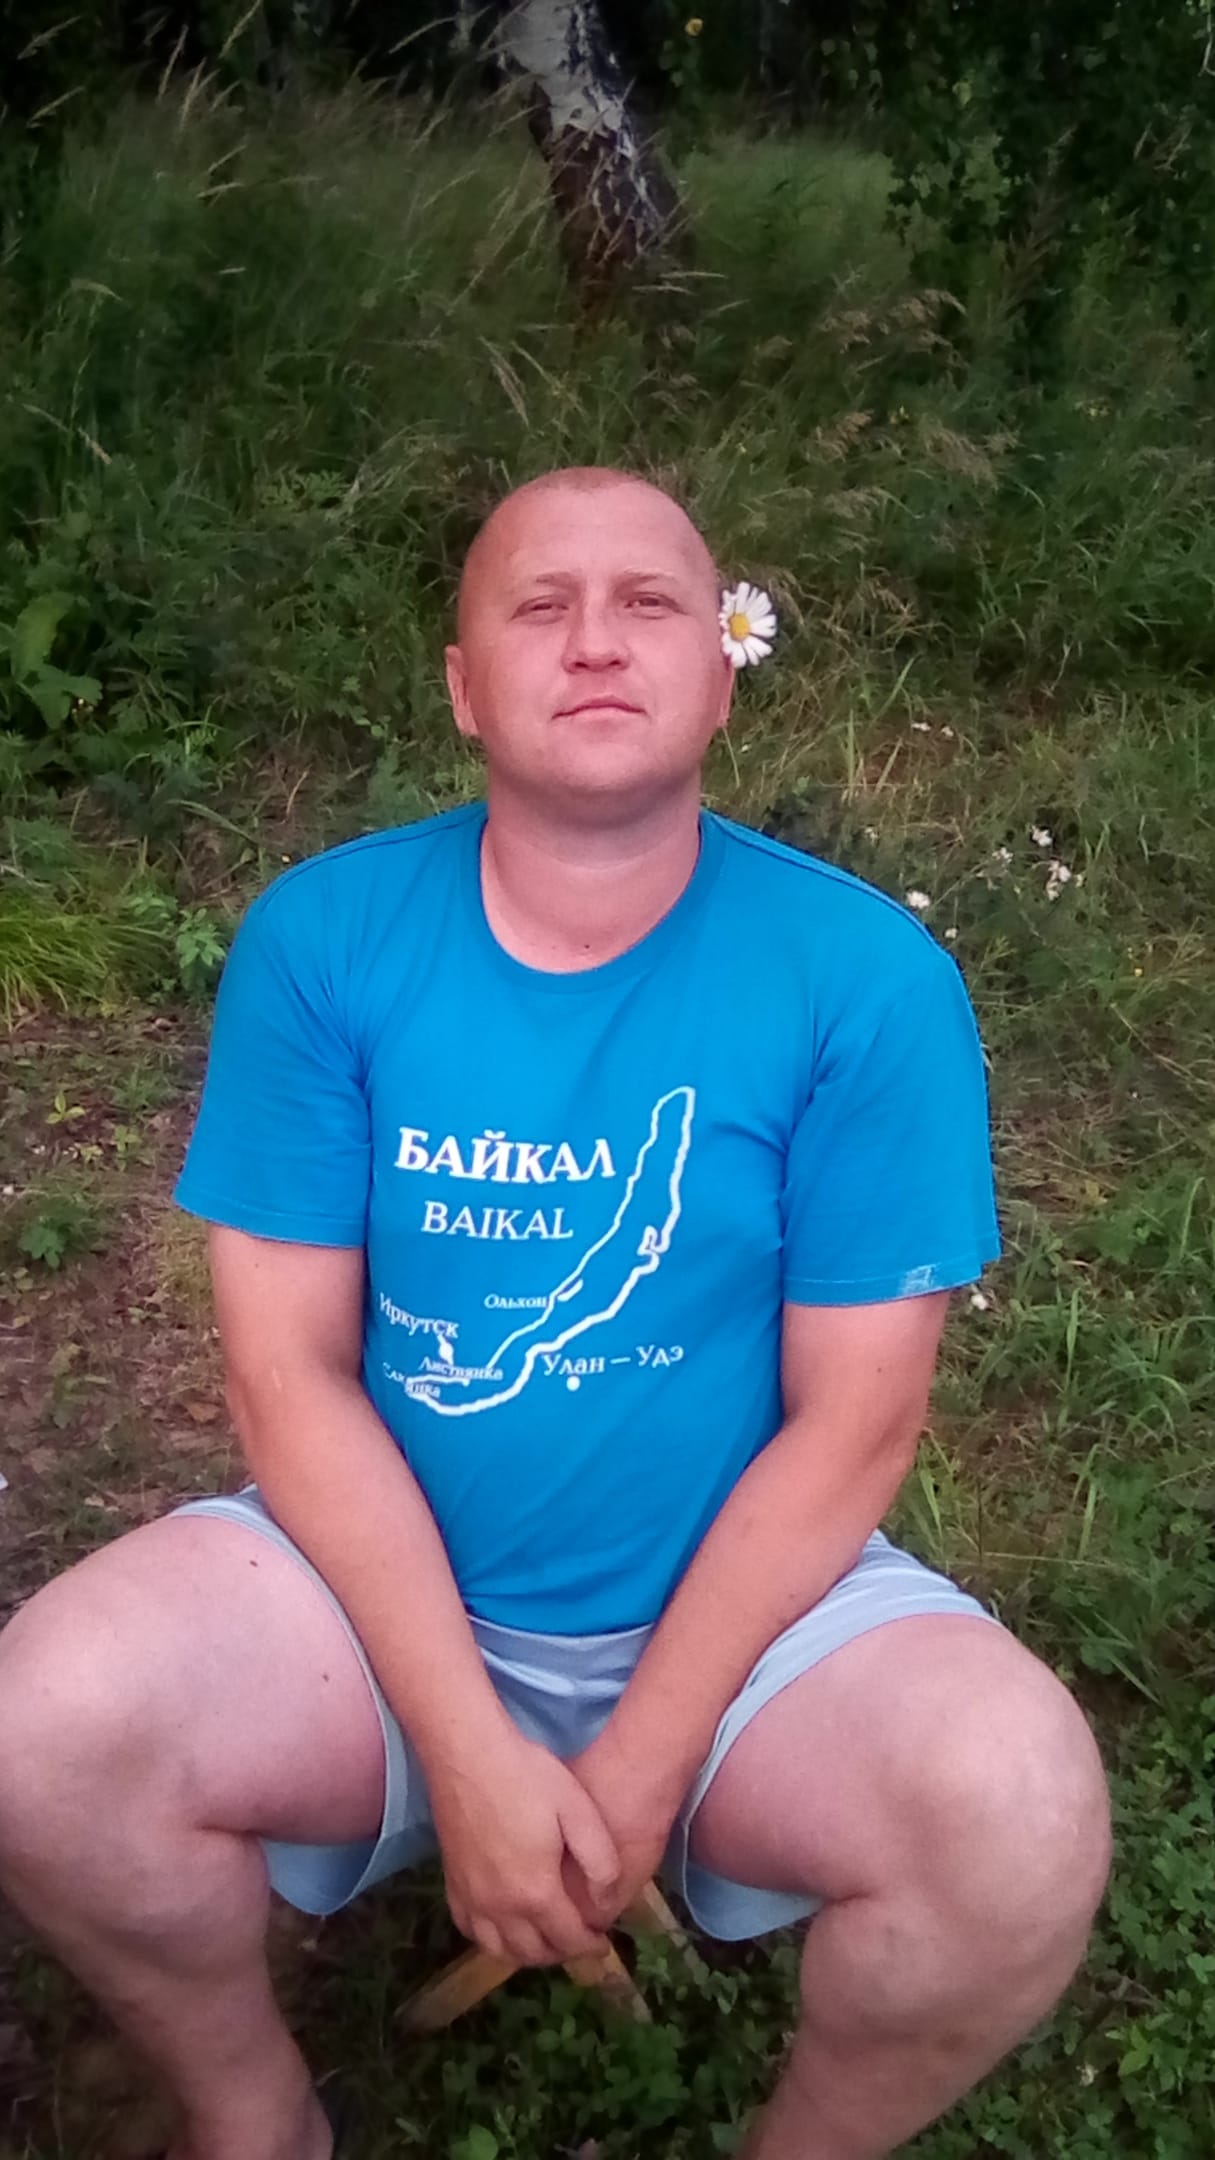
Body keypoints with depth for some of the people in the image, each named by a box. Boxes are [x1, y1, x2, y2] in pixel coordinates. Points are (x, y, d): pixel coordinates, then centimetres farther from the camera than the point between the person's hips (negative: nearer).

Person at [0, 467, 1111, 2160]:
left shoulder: (867, 976, -11)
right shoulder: (322, 937, -8)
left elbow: (850, 1422, -10)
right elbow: (291, 1366, -9)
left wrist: (638, 1770, -14)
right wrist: (469, 1751, -16)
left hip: (741, 1603, 0)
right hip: (380, 1583, 1)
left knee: (1022, 1822, -27)